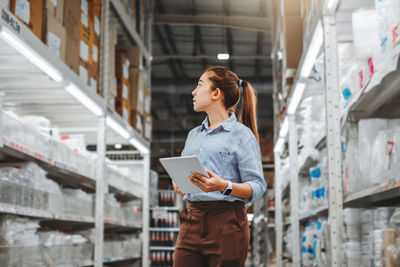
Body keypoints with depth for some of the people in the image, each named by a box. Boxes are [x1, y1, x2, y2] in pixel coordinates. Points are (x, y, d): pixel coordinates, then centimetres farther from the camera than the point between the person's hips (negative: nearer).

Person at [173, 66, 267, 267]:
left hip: (225, 222, -5)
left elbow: (257, 186, -7)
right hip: (191, 222, 6)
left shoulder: (241, 134, -2)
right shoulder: (193, 135, 19)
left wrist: (225, 186, -23)